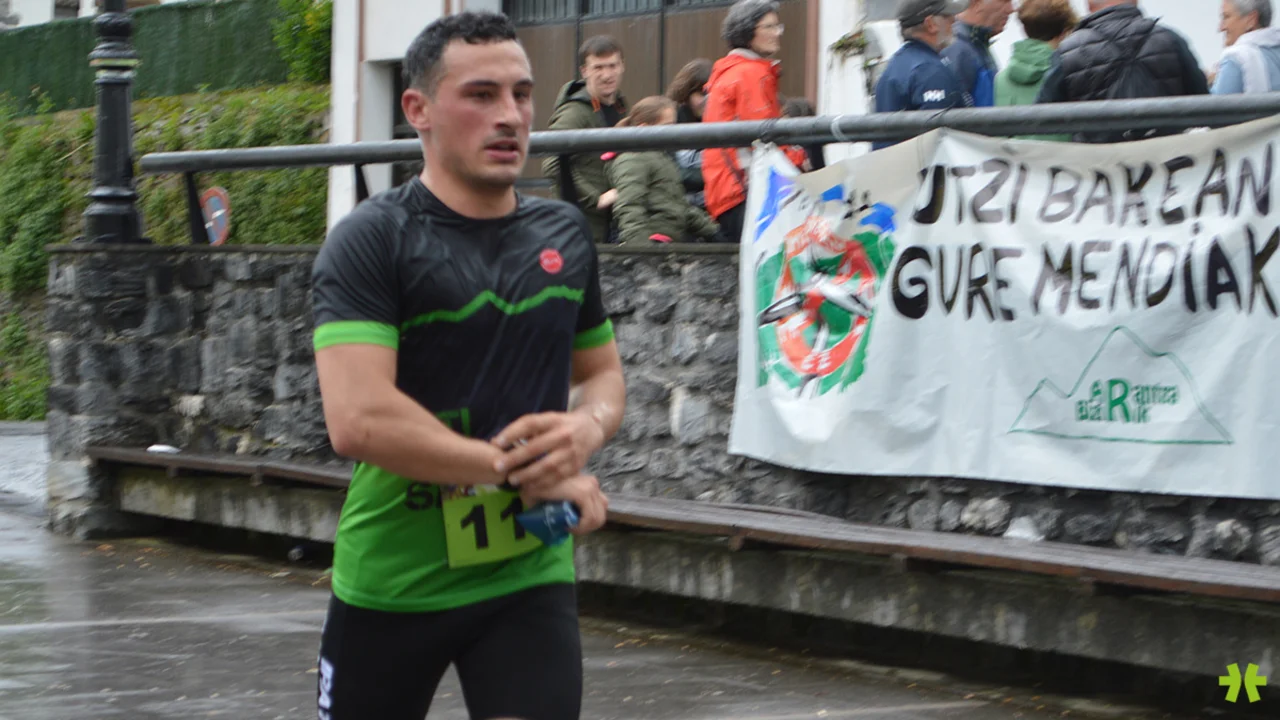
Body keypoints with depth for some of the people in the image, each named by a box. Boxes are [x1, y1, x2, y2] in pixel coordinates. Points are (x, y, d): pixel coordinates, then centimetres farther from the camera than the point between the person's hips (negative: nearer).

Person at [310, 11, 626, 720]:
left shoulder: (565, 234, 6)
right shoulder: (371, 240, -12)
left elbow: (603, 373, 19)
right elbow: (358, 420, -24)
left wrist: (587, 427, -6)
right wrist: (524, 475, -20)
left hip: (529, 575, 3)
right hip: (391, 580, -3)